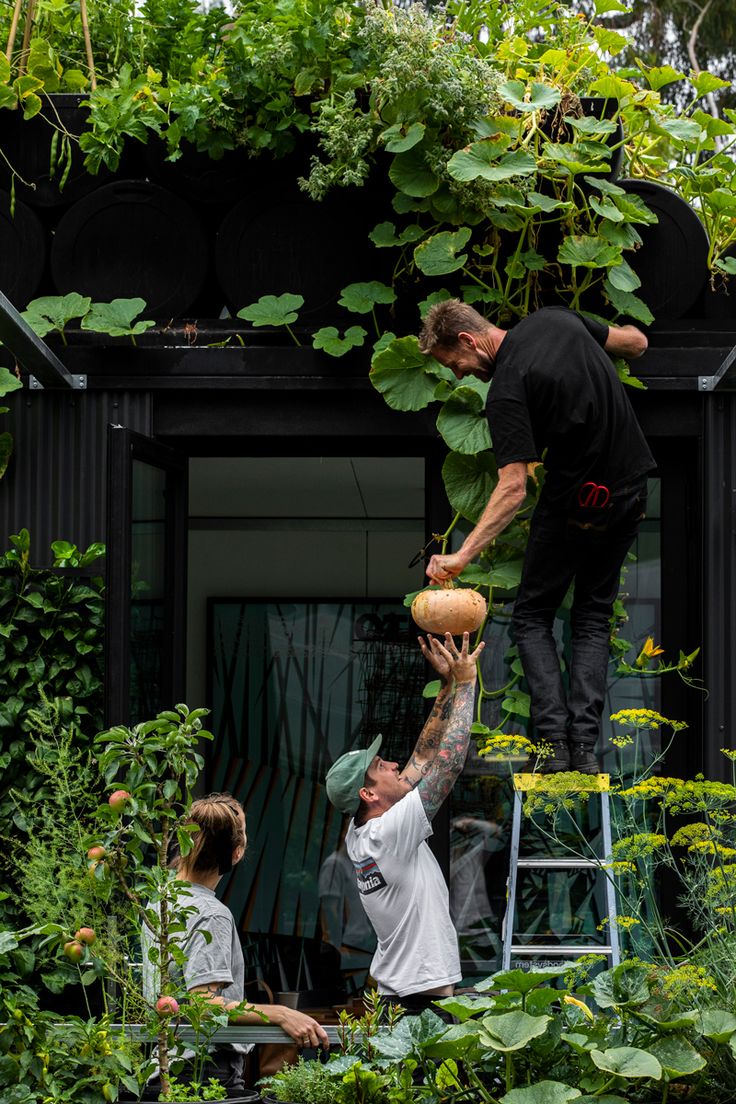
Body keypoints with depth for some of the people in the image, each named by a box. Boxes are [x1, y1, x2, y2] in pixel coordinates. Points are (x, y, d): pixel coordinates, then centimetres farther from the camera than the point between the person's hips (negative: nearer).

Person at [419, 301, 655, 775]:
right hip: (632, 487, 7)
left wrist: (463, 554, -33)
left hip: (579, 501, -7)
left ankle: (555, 741, -5)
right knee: (594, 617, 14)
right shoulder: (553, 318, 0)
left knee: (533, 616, 10)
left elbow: (513, 488, -28)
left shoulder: (507, 392, -20)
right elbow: (636, 342, 12)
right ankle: (586, 745, 2)